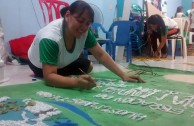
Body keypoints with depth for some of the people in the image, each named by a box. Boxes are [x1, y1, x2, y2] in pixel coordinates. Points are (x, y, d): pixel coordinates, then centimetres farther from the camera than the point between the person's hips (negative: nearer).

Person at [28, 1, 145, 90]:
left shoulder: (84, 31, -27)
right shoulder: (50, 39, -44)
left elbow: (101, 55, -21)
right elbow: (49, 76, -48)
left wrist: (123, 75, -31)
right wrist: (76, 82, -66)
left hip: (63, 62, 5)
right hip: (41, 67, -5)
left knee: (88, 66, 5)